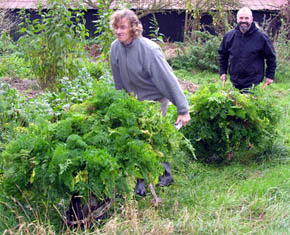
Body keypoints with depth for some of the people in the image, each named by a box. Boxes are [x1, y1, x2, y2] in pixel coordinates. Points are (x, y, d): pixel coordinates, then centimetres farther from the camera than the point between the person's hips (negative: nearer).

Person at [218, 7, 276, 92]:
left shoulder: (261, 37, -6)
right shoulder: (229, 36, 3)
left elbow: (271, 57, 2)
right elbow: (222, 54, 17)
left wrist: (270, 75, 1)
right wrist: (223, 72, 12)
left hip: (253, 83, -4)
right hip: (235, 83, 4)